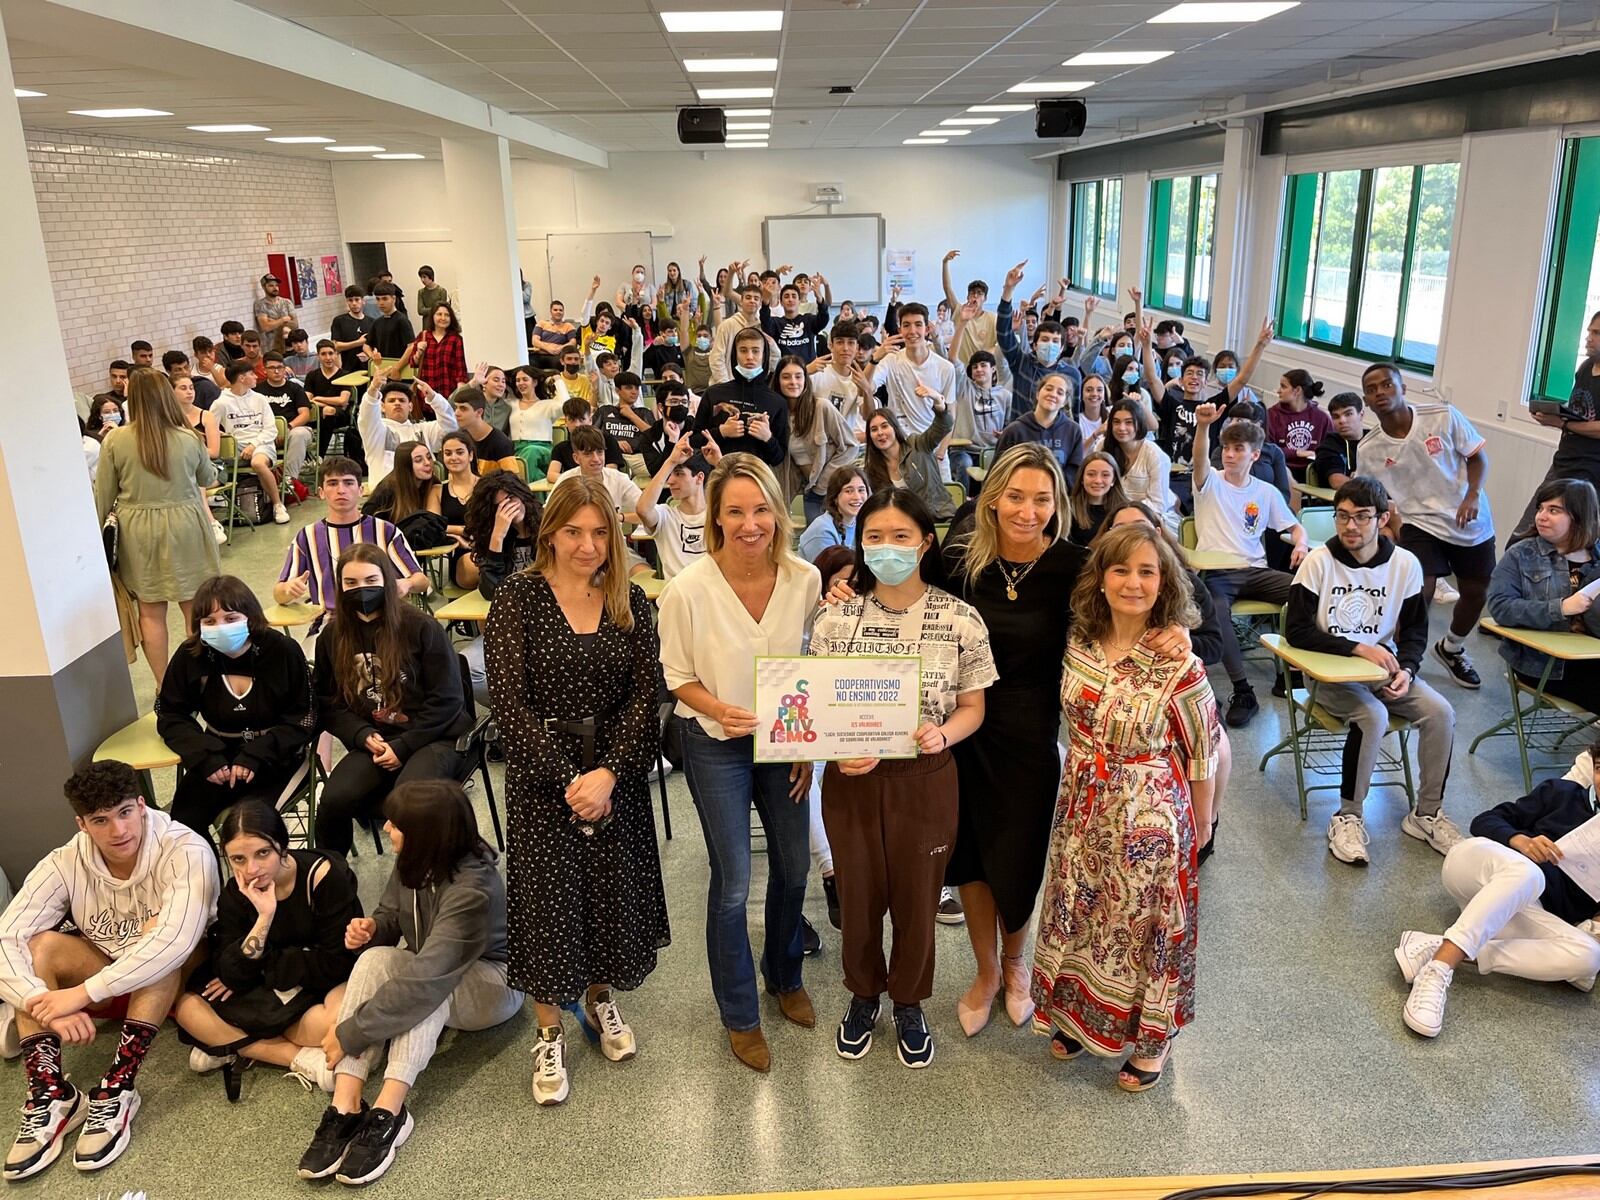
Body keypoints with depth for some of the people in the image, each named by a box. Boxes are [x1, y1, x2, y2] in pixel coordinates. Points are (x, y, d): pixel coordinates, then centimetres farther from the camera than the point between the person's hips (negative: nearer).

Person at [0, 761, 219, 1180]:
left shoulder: (185, 851, -29)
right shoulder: (65, 865, -16)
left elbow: (174, 941, -42)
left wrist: (82, 993, -42)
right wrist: (49, 1005, -39)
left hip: (178, 978, -4)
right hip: (108, 980, 4)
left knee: (159, 927, -34)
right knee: (39, 946, -21)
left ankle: (117, 1089, -34)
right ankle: (50, 1095, -25)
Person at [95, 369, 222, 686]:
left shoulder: (114, 440, -9)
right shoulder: (189, 439, -10)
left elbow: (103, 495, -2)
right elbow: (208, 479, 9)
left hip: (138, 532, 1)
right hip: (184, 528, 0)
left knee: (151, 612, 11)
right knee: (195, 609, 11)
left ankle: (163, 685, 19)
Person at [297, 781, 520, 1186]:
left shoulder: (472, 890, -35)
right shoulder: (416, 861, -14)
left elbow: (426, 980, -39)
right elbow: (391, 916, 5)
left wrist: (348, 1034, -34)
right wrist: (371, 928, -20)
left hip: (491, 983, -6)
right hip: (429, 967, 6)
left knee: (429, 984, -38)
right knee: (375, 958, -26)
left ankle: (388, 1112, -35)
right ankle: (345, 1107, -32)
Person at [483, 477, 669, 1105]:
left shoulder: (630, 602, 1)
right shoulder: (518, 599, -8)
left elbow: (644, 696, -4)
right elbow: (510, 704, -12)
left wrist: (608, 773, -17)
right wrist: (568, 779, -17)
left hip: (618, 774, 3)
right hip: (541, 777, -2)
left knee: (614, 891, 11)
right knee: (548, 896, 4)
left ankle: (600, 999, 39)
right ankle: (550, 1034, 25)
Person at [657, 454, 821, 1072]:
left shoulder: (805, 579, -13)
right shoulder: (688, 589, -22)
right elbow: (678, 675, -9)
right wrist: (720, 711, -28)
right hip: (716, 745, -3)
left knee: (793, 866, 16)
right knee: (733, 883, 3)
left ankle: (785, 977, 45)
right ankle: (739, 1015, 27)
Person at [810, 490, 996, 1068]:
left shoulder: (961, 619, -9)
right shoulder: (836, 618, -5)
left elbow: (972, 706, -1)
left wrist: (942, 733, -22)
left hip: (925, 779, -1)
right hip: (852, 780, 1)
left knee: (917, 898, 14)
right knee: (857, 894, 16)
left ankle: (908, 1003, 41)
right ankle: (863, 993, 44)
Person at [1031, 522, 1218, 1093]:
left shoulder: (1178, 664, -18)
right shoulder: (1079, 644, -6)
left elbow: (1202, 749, -7)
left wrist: (1202, 821, 1)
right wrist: (1085, 775, 9)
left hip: (1150, 816, -4)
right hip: (1084, 810, 5)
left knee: (1145, 920, 11)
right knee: (1080, 914, 18)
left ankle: (1152, 1036, 34)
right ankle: (1078, 1015, 41)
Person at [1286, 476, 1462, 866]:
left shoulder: (1405, 564, -2)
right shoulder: (1318, 561, -12)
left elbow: (1415, 632, 7)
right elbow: (1296, 630, -14)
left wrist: (1406, 669, -13)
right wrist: (1359, 648, -20)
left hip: (1383, 667, 4)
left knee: (1440, 713, -18)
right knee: (1374, 717, -30)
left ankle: (1426, 813, 3)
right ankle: (1348, 817, -11)